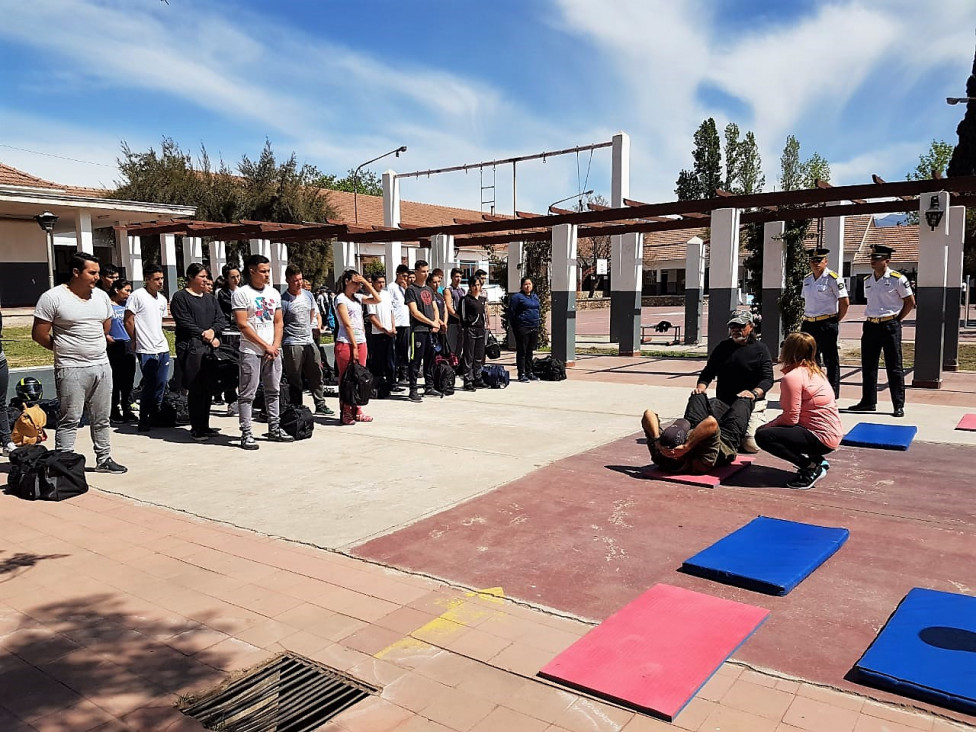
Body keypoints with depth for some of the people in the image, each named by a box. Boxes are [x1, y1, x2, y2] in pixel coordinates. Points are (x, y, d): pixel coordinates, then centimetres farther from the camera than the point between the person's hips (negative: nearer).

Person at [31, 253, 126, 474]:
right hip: (71, 370, -6)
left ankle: (104, 459, 24)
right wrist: (64, 348, 5)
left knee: (102, 418, 13)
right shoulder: (53, 297, -10)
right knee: (70, 420, -1)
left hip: (102, 366, 6)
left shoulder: (101, 296, 8)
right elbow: (39, 334, -7)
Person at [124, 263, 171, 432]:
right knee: (149, 387, -3)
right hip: (146, 351, -6)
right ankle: (143, 421, 9)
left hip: (163, 348, 6)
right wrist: (137, 342, -1)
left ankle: (154, 418, 21)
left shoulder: (162, 299, 13)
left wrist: (163, 339, 16)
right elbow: (128, 321, -7)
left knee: (160, 386, 9)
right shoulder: (137, 296, -8)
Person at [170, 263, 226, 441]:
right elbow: (184, 323, -8)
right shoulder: (180, 297, 1)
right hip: (192, 348, -6)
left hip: (211, 348, 6)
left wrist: (212, 330, -10)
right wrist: (207, 336, -11)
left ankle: (204, 425, 15)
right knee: (196, 389, -6)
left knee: (209, 388, 6)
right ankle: (196, 428, 1)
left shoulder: (211, 298, 20)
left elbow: (221, 319, 11)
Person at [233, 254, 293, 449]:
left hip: (273, 350, 6)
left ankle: (274, 429, 22)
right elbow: (242, 325, -12)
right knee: (247, 394, -2)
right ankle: (246, 434, 2)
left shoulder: (273, 293, 12)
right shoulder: (242, 293, -6)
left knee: (273, 391, 12)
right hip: (251, 351, -6)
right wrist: (265, 345, -11)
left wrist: (275, 346, -2)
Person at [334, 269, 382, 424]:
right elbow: (347, 324, -12)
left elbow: (377, 299, 13)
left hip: (360, 342, 7)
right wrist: (354, 346, -15)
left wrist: (366, 283, 6)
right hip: (346, 343, -7)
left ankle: (357, 411, 15)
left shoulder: (357, 297, 14)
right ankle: (345, 413, 3)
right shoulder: (341, 298, -7)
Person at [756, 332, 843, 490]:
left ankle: (812, 467, -9)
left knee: (763, 436, -17)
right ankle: (817, 461, 15)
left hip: (821, 438, -10)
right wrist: (768, 426, 9)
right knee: (768, 429, 21)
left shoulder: (792, 377, -18)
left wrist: (767, 426, -4)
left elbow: (791, 418, -20)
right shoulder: (813, 371, 12)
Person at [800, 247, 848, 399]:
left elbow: (845, 302, -9)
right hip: (808, 325, 7)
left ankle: (833, 396, 5)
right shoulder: (807, 279, 13)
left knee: (831, 361, 0)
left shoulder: (833, 278, -8)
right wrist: (805, 320, 13)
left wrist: (835, 321, -5)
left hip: (826, 325, -7)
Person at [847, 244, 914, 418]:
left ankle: (899, 405, 5)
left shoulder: (898, 279, -7)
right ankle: (868, 402, 18)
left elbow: (910, 302, -1)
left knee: (894, 367, -1)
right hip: (870, 325, 6)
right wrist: (871, 319, 12)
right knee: (868, 366, 9)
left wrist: (897, 319, -2)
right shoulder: (867, 280, 10)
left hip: (890, 326, -6)